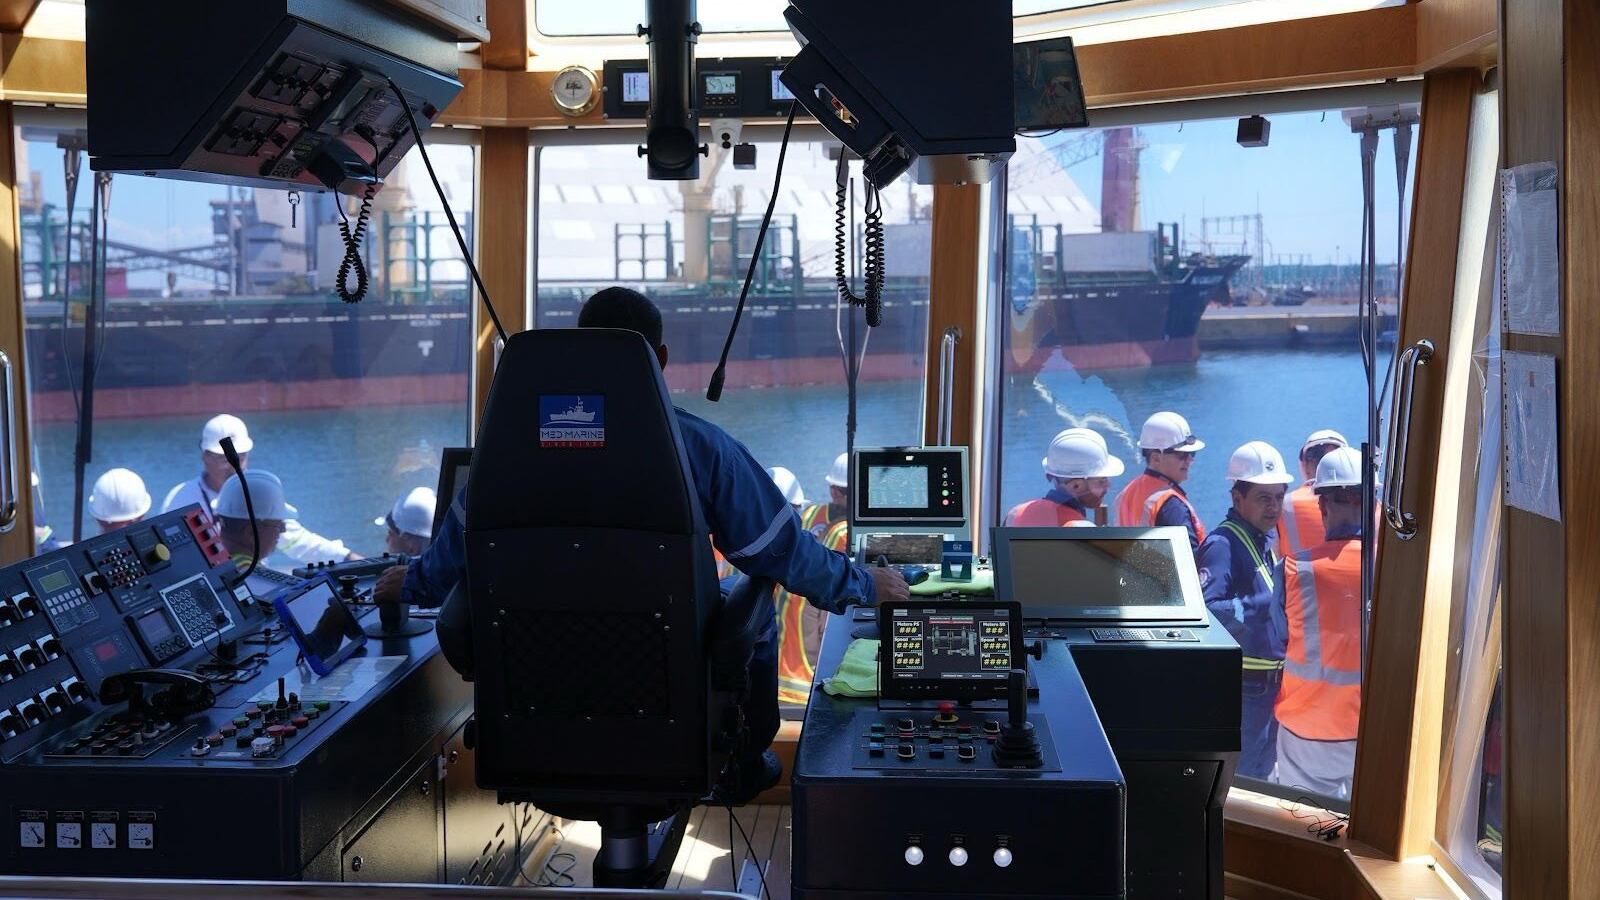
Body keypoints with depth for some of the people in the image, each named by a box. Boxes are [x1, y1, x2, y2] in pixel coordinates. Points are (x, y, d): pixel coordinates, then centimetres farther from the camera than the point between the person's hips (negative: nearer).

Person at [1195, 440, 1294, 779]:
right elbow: (1203, 612, -34)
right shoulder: (1222, 545, -19)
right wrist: (1262, 604, -36)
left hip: (1269, 684, 9)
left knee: (1261, 774, 20)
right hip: (1241, 687, -9)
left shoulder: (1266, 542, 11)